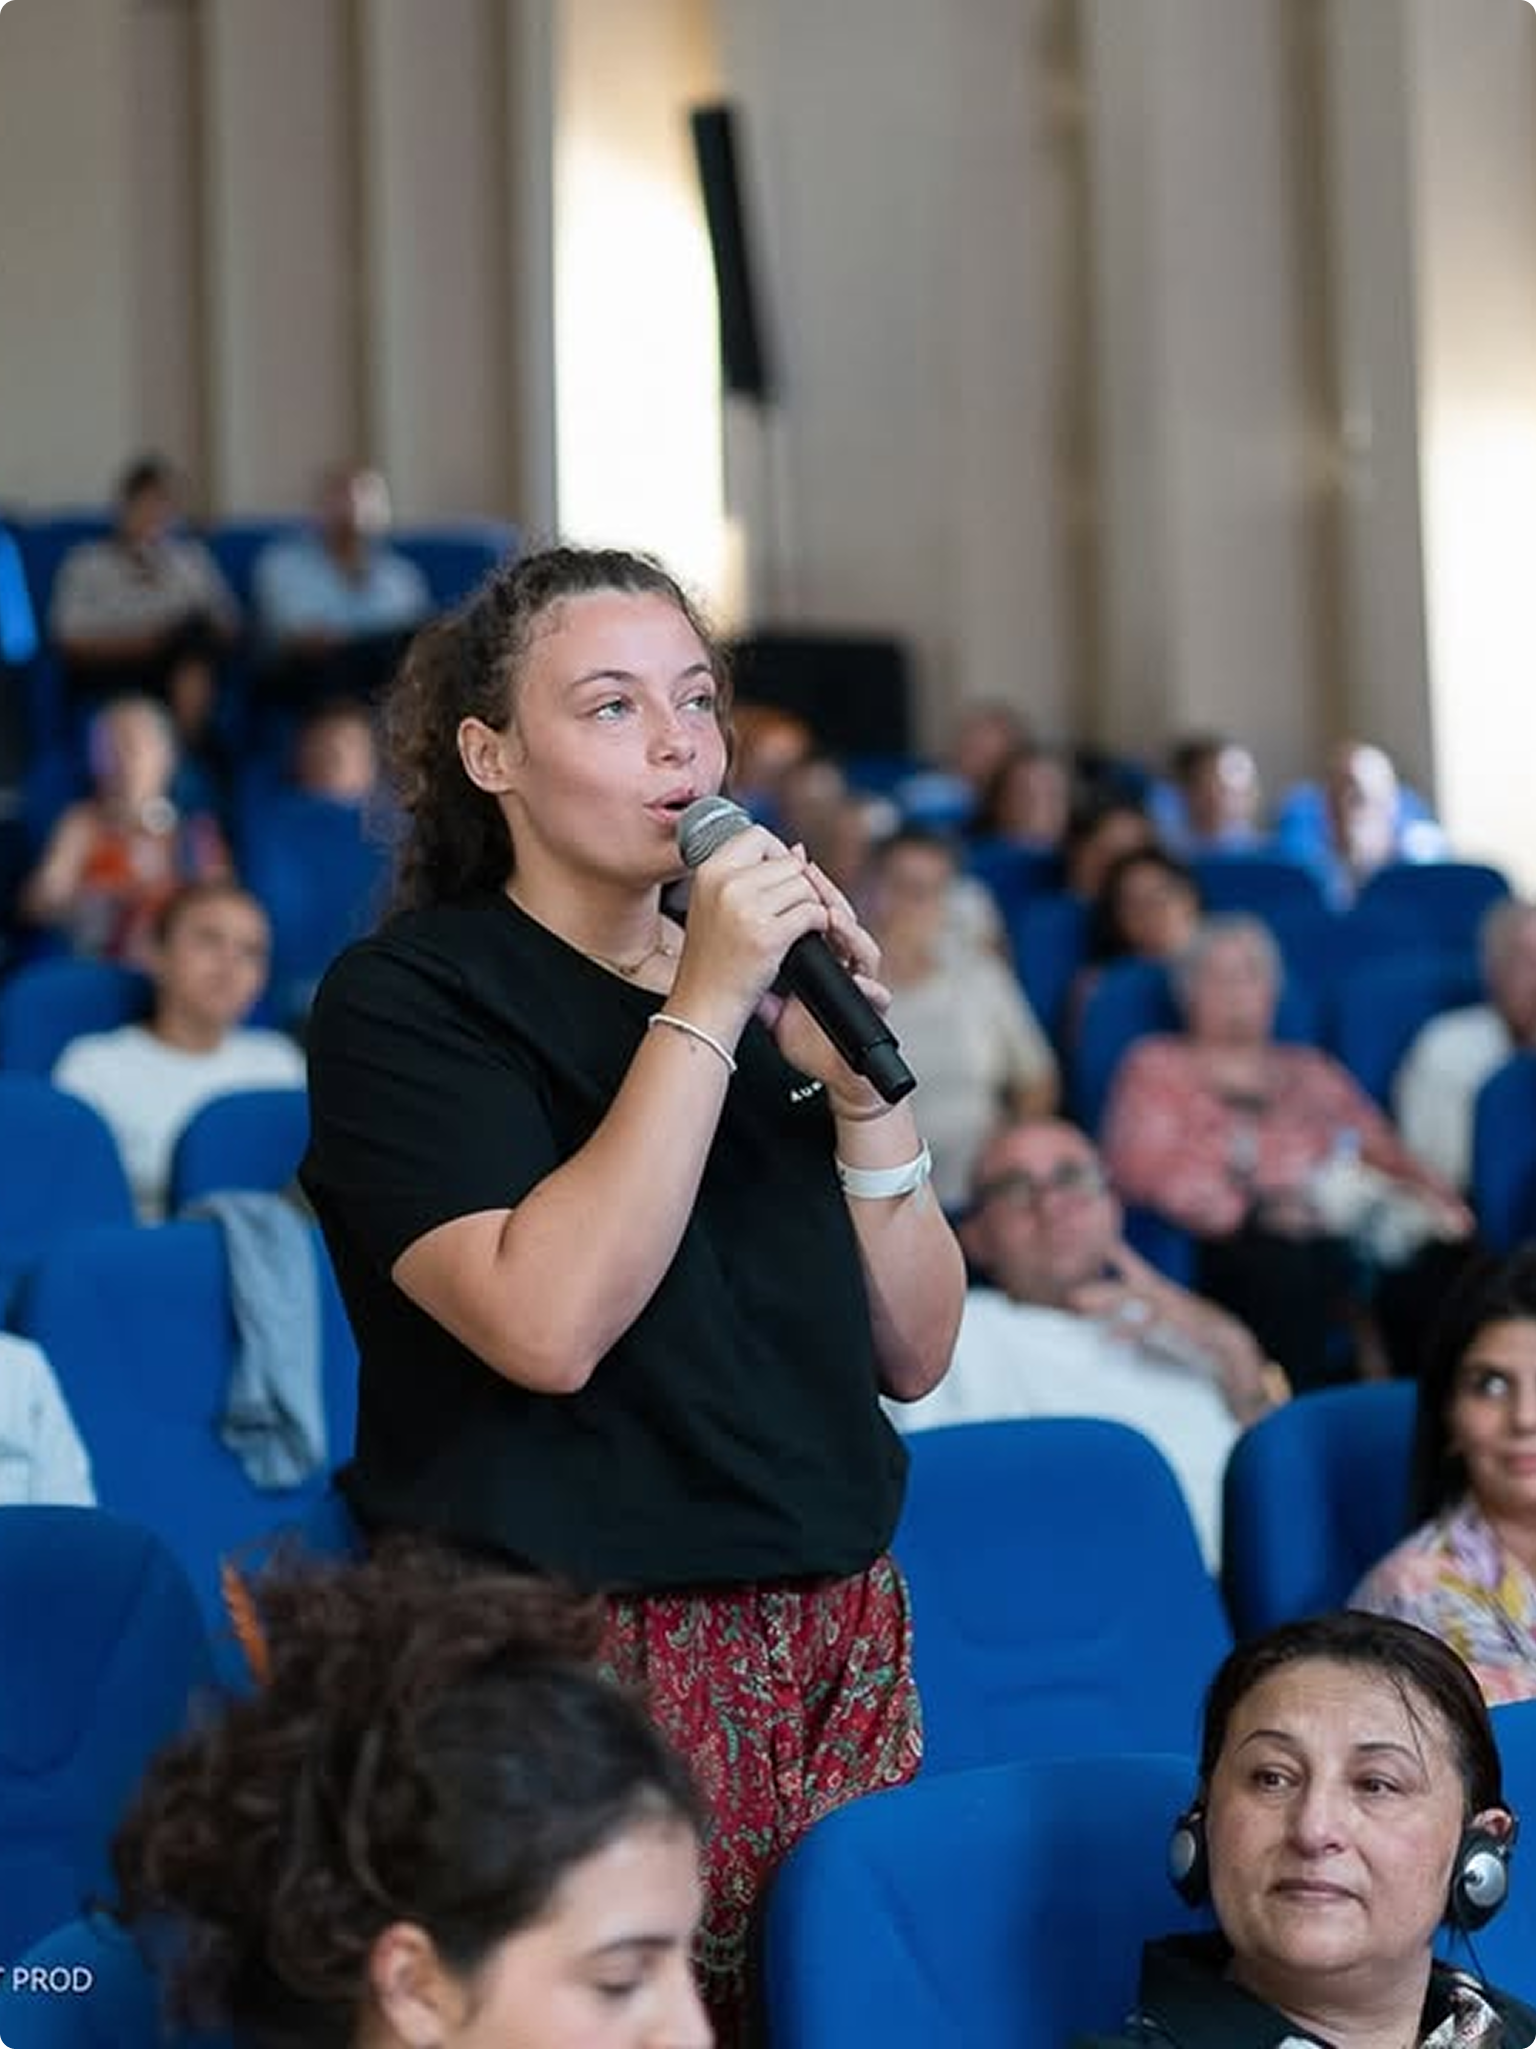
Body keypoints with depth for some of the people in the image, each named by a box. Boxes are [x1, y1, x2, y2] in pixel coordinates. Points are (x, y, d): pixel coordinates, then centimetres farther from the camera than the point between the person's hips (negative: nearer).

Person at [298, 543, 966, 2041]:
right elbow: (547, 1324, -21)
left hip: (834, 1640, 5)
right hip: (578, 1652, -5)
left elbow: (911, 1350, 8)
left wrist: (858, 1079, -6)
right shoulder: (405, 999, -5)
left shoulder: (767, 983, 12)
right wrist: (703, 1012, -18)